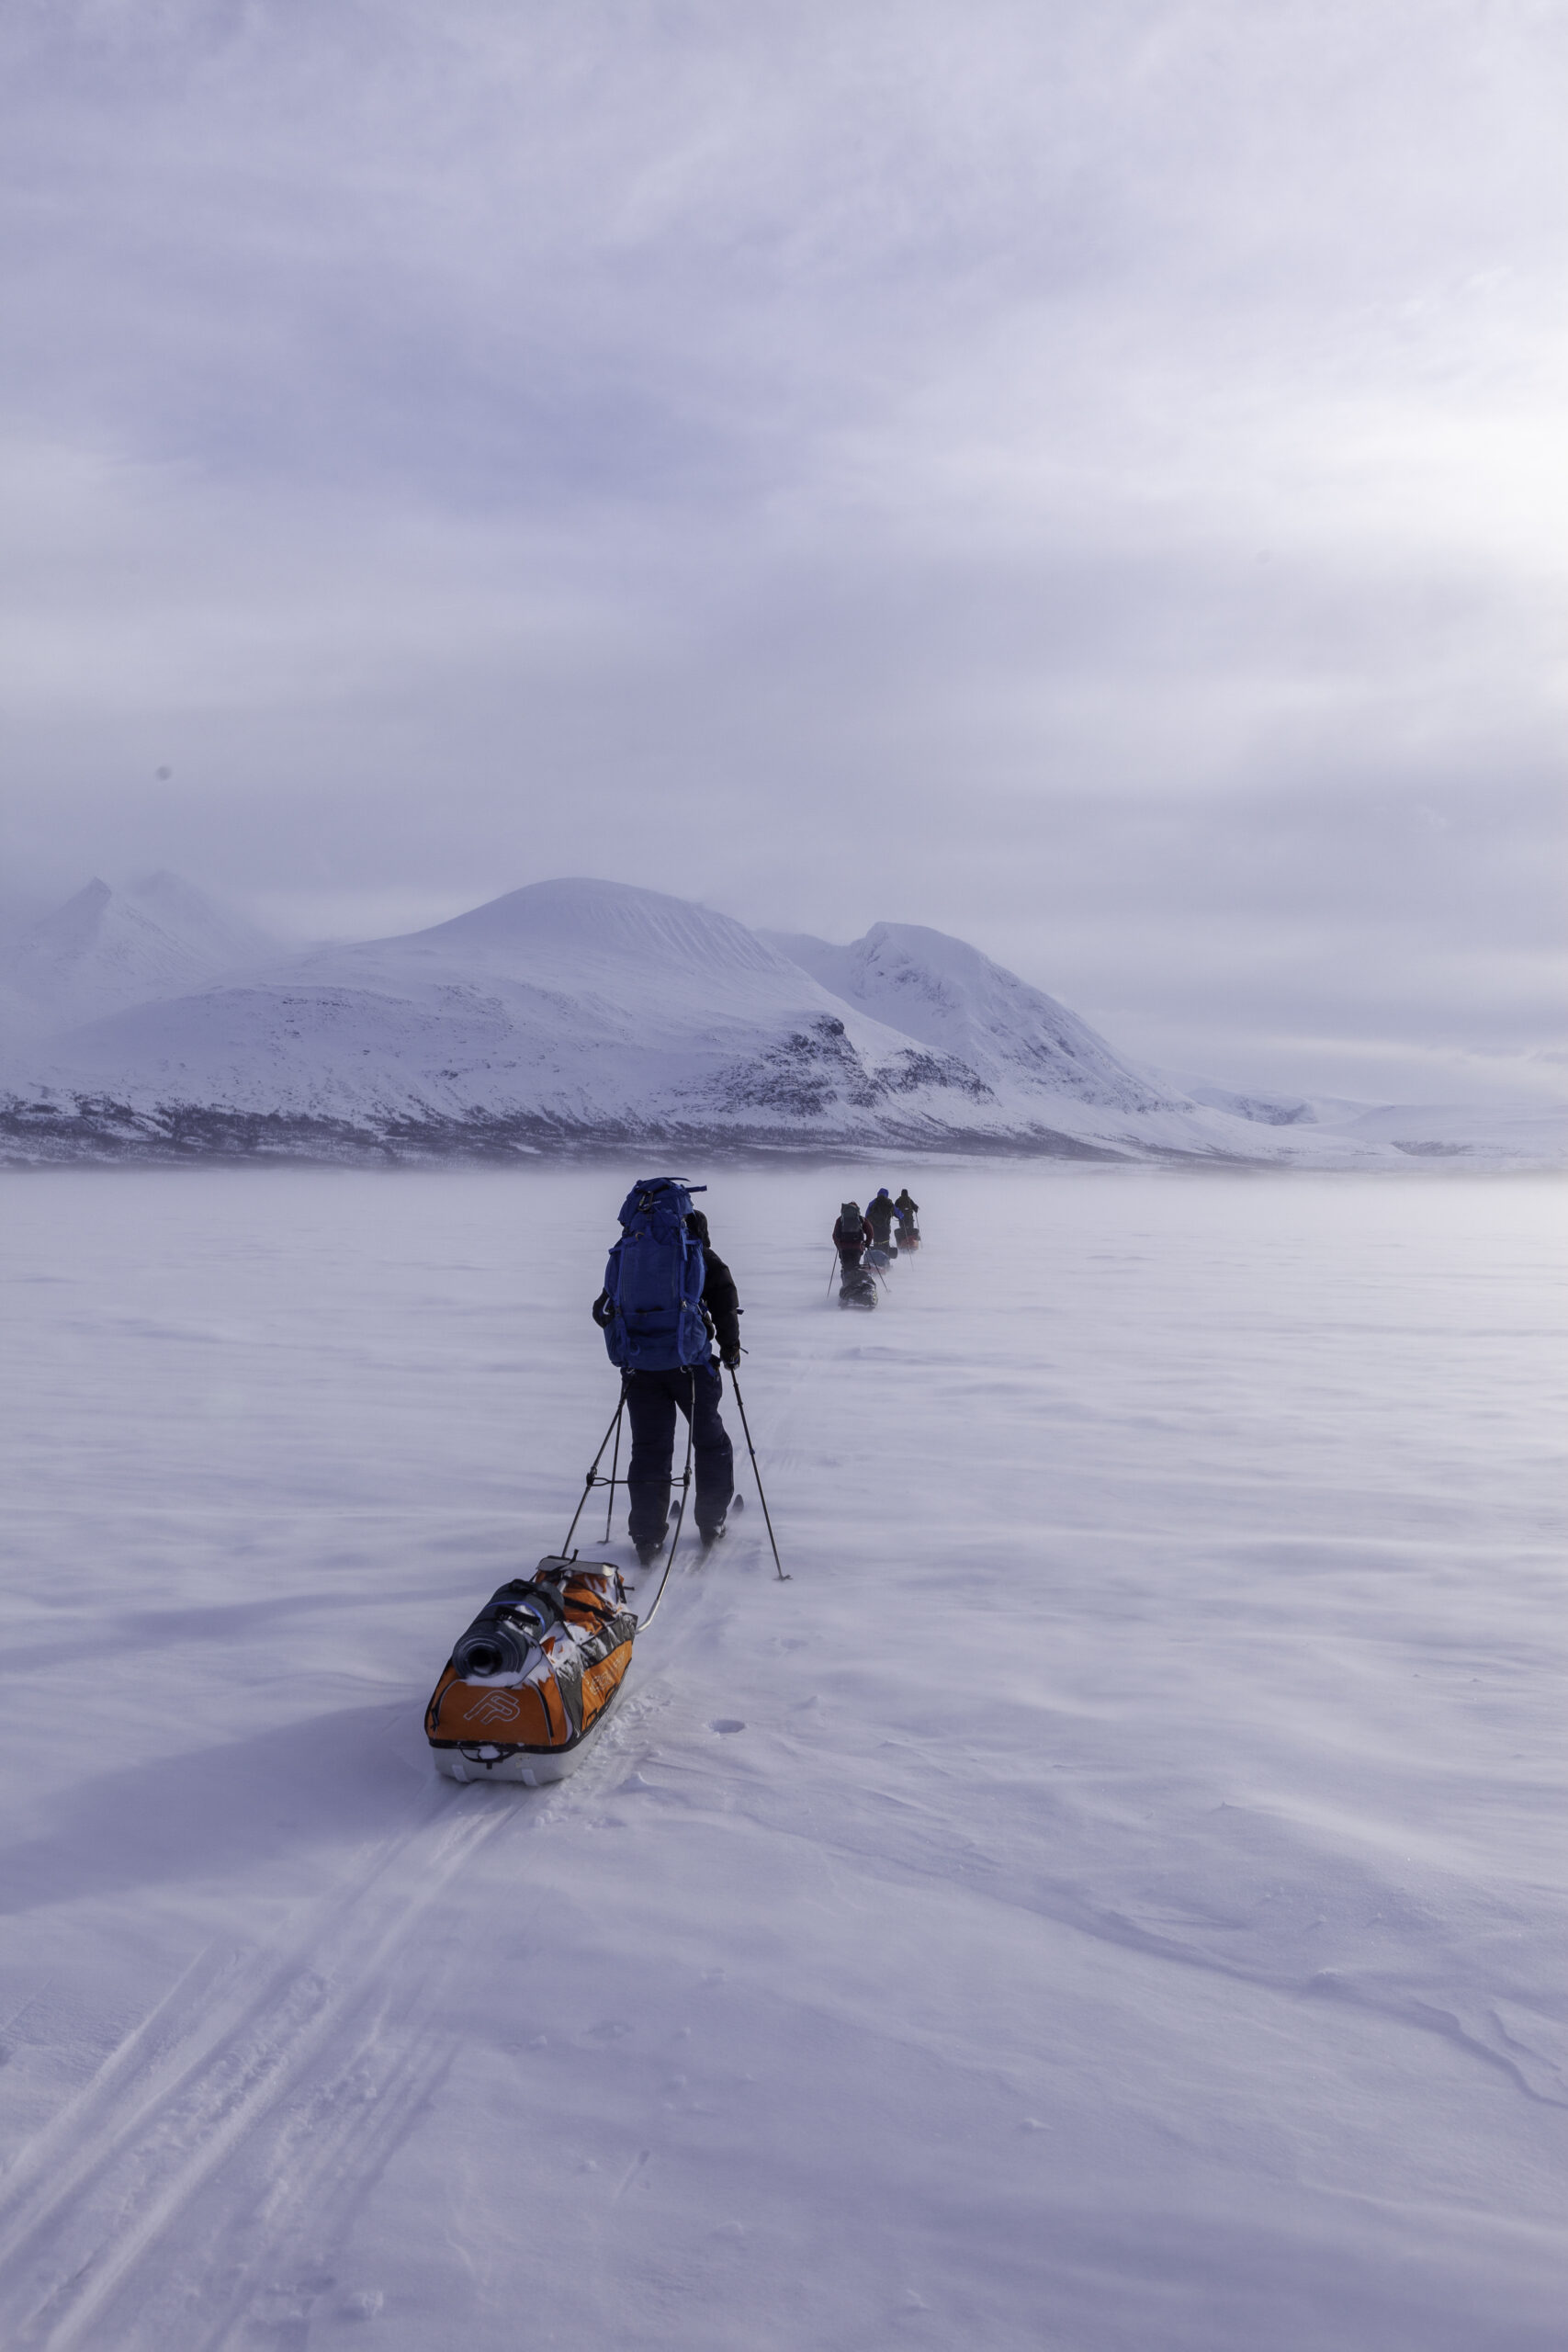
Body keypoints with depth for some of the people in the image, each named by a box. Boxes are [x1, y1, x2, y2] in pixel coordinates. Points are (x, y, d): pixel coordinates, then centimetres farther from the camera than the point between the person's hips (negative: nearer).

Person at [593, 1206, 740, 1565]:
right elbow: (725, 1302, -10)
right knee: (710, 1441, 16)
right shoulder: (704, 1259, 5)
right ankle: (711, 1523, 23)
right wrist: (730, 1346, 3)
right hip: (690, 1363, -2)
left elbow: (603, 1310, 11)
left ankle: (647, 1537, 4)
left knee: (649, 1449, 7)